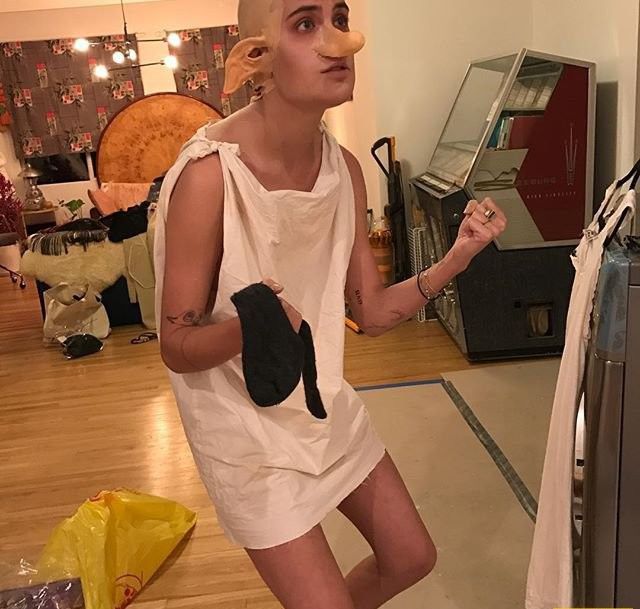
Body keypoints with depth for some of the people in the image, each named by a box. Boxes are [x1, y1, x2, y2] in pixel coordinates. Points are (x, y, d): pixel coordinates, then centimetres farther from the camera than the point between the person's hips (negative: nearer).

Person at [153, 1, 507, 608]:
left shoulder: (344, 167, -6)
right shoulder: (208, 174, -25)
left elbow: (372, 312, 0)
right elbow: (176, 348, -19)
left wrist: (456, 258, -14)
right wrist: (246, 326, -39)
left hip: (325, 404, 7)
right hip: (247, 425, -6)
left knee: (411, 557, 19)